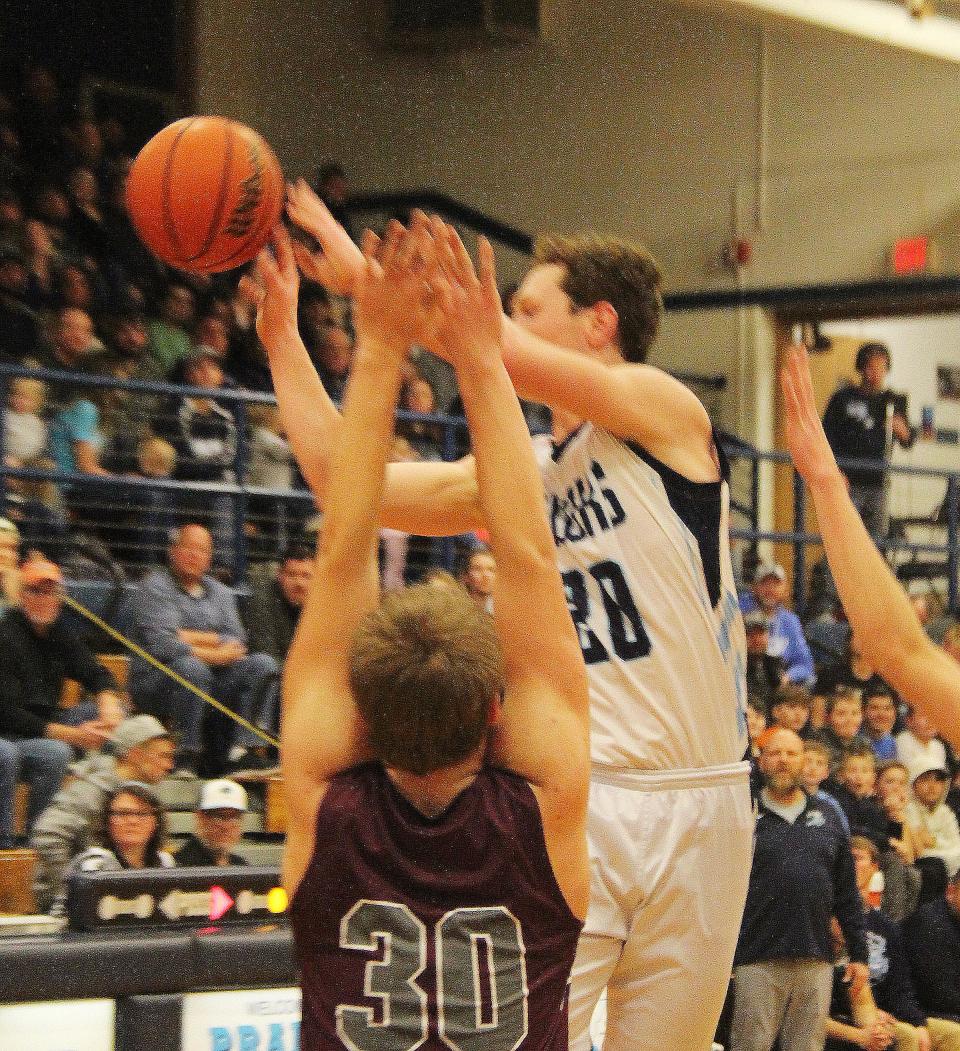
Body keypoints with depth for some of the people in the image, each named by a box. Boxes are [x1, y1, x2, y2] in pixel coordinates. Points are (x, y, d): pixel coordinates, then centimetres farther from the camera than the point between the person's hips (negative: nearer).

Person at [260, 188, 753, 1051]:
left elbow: (495, 350, -16)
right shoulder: (517, 475, 15)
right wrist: (281, 337, 12)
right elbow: (347, 482, 13)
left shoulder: (660, 409, -2)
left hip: (696, 806, -3)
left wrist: (362, 272, -9)